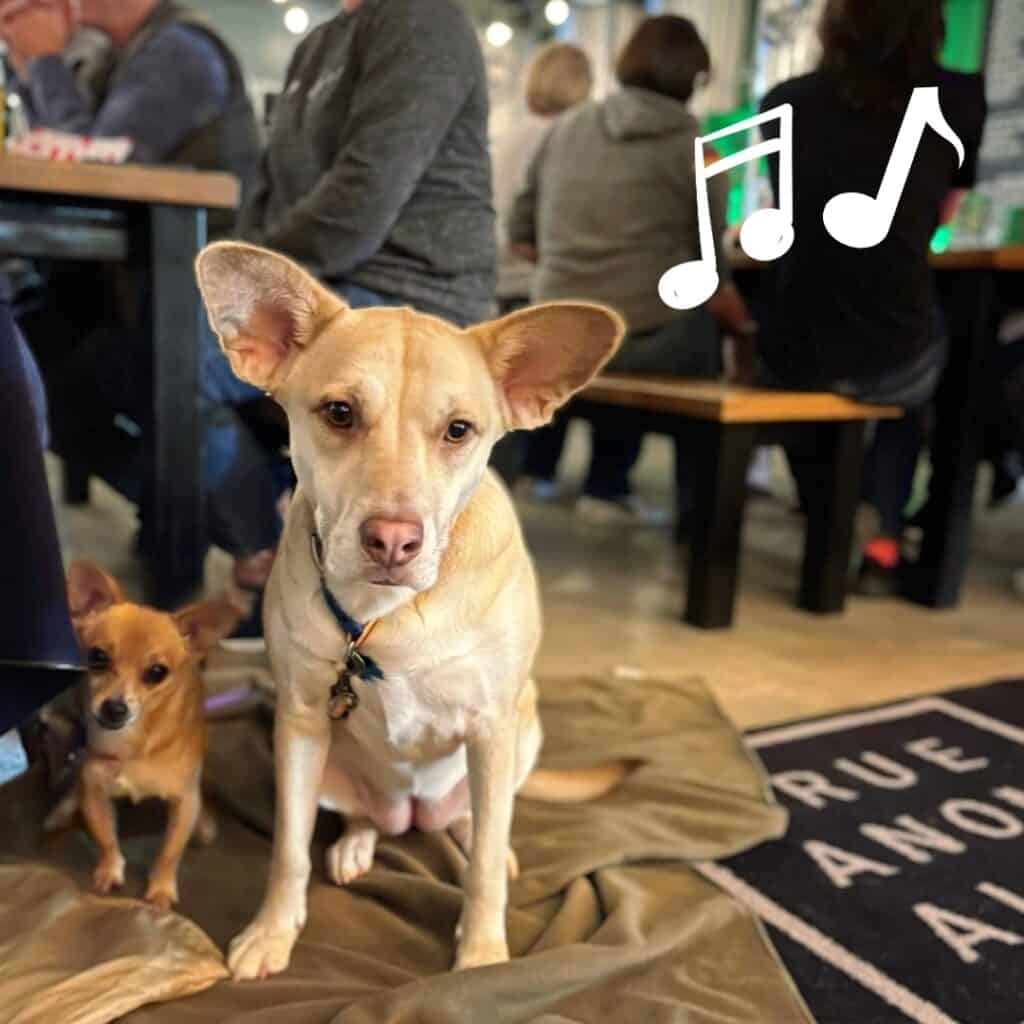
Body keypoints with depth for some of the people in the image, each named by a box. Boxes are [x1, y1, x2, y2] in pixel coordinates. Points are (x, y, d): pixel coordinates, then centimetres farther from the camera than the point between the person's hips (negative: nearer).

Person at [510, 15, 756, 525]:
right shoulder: (694, 149, -1)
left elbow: (523, 236, 13)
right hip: (648, 339, -5)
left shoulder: (567, 126, 9)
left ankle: (538, 465, 39)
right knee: (707, 333, 25)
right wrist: (745, 326, 17)